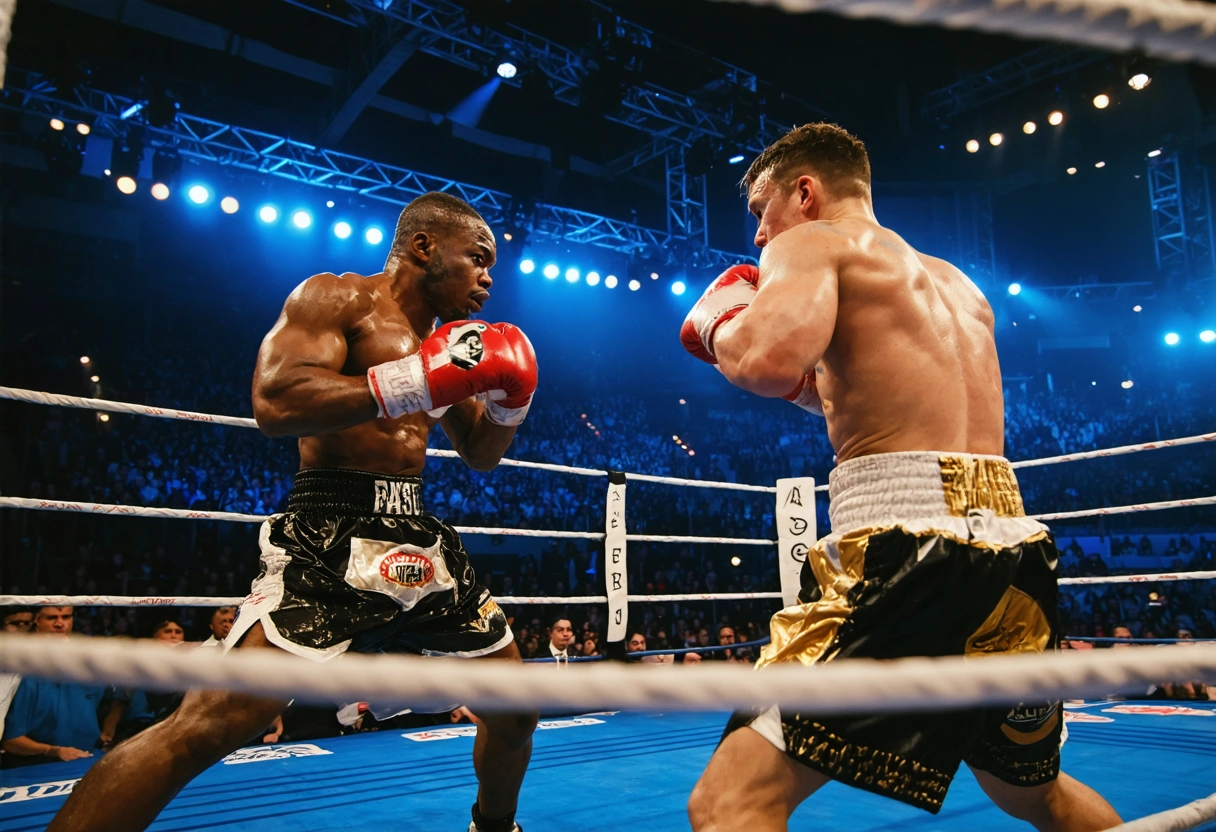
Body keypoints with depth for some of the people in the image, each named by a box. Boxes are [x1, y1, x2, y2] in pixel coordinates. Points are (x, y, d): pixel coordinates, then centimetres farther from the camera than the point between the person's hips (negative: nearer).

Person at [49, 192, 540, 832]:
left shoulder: (448, 339, 17)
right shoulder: (335, 297, -4)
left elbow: (480, 456, 23)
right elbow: (274, 404, -21)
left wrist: (508, 402, 3)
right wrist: (419, 380, -24)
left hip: (419, 538, 7)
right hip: (332, 535, -7)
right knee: (215, 720, -21)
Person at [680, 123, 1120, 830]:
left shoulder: (811, 243, 2)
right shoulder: (958, 285, 25)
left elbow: (768, 360, -19)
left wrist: (718, 320, 2)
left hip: (912, 546, -8)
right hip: (1017, 543, 9)